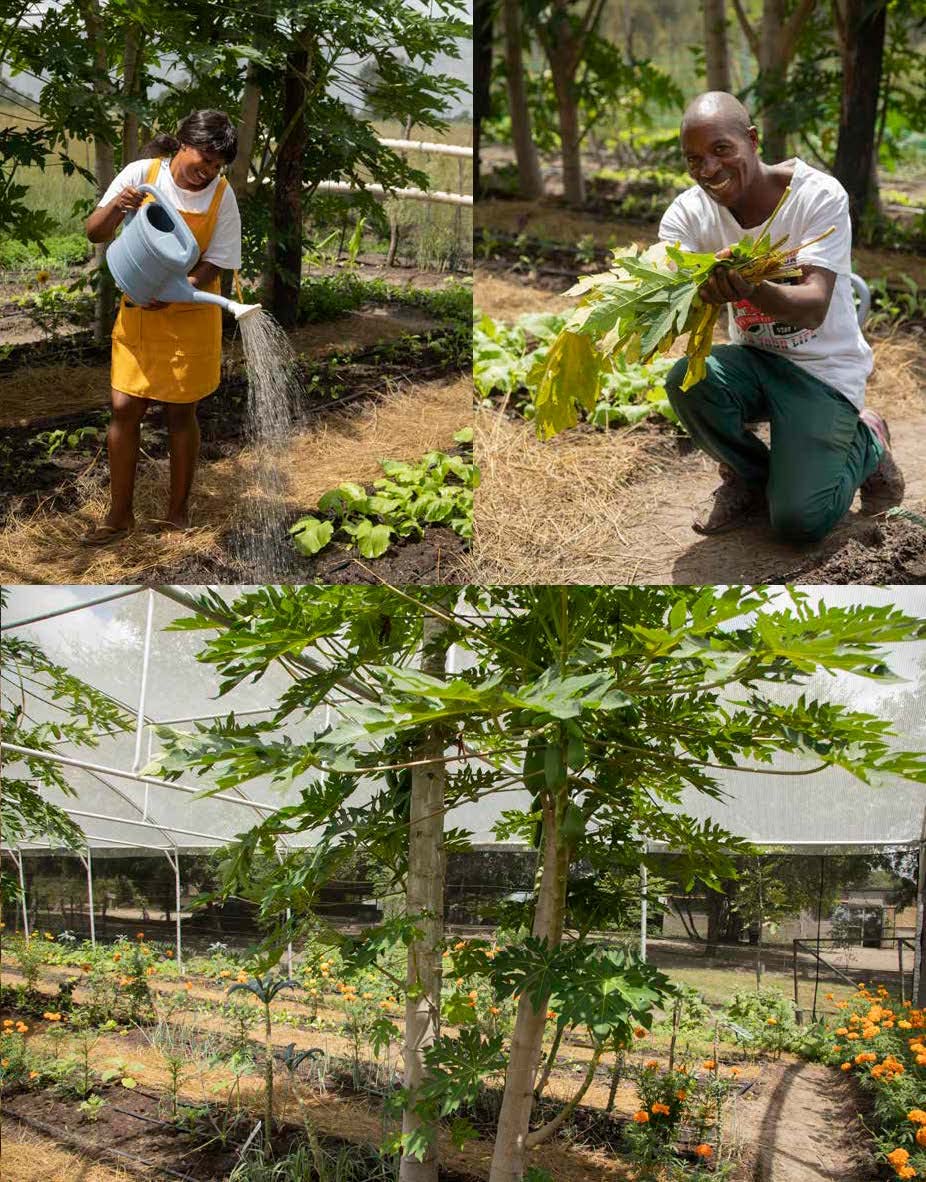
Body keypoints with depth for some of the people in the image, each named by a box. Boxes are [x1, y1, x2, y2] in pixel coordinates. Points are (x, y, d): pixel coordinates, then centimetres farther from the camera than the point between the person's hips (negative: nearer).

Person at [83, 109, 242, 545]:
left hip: (190, 316, -1)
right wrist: (115, 208, -28)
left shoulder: (221, 195, -9)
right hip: (136, 312, 2)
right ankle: (120, 514, 13)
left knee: (181, 412, 6)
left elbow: (214, 264, -11)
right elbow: (94, 233, -6)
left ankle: (178, 511, 22)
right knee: (124, 409, 0)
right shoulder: (142, 173, -8)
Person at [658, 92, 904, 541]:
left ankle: (864, 442, 14)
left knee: (799, 520, -20)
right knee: (687, 380, -31)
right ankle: (749, 479, 0)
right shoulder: (687, 213, -8)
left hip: (824, 368, -4)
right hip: (754, 360, 4)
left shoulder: (819, 196, -18)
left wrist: (753, 291, -51)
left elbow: (814, 308, -29)